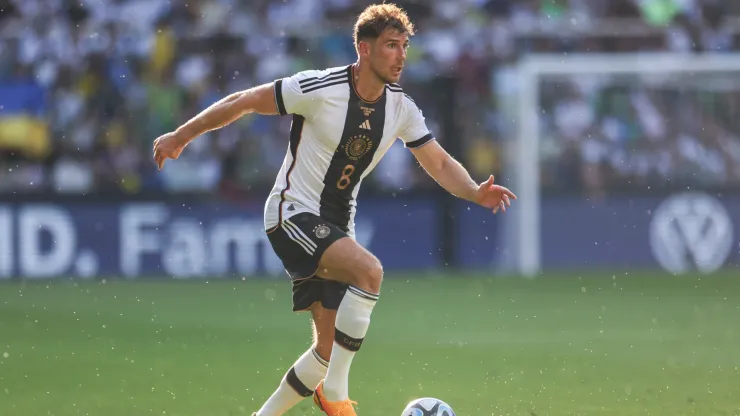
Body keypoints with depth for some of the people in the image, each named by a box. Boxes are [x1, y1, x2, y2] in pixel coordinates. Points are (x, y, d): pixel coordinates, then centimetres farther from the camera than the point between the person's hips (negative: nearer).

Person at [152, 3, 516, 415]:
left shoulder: (401, 108, 0)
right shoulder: (319, 88, -17)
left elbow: (440, 163, 6)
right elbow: (244, 102, -9)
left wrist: (476, 192, -14)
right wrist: (182, 135, -3)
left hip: (337, 227, 7)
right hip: (293, 213, -7)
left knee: (329, 350, 4)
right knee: (370, 270, -31)